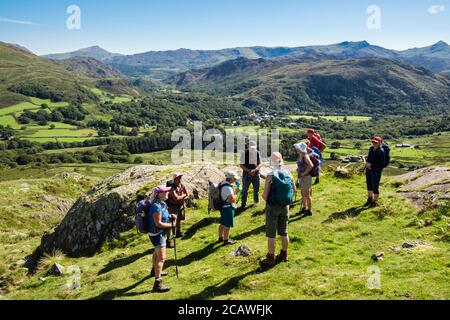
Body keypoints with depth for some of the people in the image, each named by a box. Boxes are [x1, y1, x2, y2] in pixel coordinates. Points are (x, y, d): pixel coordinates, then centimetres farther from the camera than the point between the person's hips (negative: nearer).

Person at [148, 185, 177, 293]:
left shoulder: (162, 204, 4)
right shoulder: (156, 207, -26)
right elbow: (158, 223, -26)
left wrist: (170, 217, 0)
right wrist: (171, 224, -16)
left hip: (160, 233, 11)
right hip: (157, 234, -11)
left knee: (157, 252, 31)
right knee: (161, 258, -16)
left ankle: (154, 271, 54)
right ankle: (158, 283, -19)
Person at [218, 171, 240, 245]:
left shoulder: (223, 183, 4)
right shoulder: (227, 188, -27)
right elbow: (232, 199, -29)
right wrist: (236, 194, -13)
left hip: (223, 207, 10)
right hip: (228, 208, -10)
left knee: (223, 223, 22)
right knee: (227, 225, 4)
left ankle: (221, 237, 35)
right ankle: (226, 240, 15)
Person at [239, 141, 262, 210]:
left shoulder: (258, 153, -1)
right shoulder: (245, 154, -10)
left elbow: (260, 163, -2)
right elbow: (241, 165, -9)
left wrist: (255, 169, -21)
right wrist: (249, 171, -21)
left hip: (256, 174, 3)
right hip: (247, 175, -3)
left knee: (256, 189, 16)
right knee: (245, 190, 2)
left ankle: (256, 201, 41)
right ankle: (243, 204, 13)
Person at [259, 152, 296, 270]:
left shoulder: (270, 175, -18)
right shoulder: (288, 173, -3)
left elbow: (265, 195, -19)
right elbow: (294, 189, 6)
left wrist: (266, 199, 2)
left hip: (273, 207, -5)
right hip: (285, 206, 5)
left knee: (271, 234, 3)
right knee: (284, 232, 18)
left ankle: (270, 259, 8)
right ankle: (284, 254, 31)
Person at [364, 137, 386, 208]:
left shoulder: (381, 151, -17)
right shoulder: (371, 148, 5)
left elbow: (382, 164, -17)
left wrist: (372, 166, -18)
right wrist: (367, 163, -3)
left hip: (376, 171, -7)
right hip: (368, 170, 7)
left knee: (375, 187, 2)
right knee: (369, 185, 19)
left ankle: (375, 202, 20)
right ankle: (370, 199, 38)